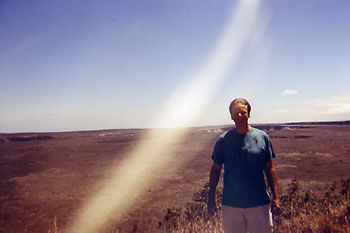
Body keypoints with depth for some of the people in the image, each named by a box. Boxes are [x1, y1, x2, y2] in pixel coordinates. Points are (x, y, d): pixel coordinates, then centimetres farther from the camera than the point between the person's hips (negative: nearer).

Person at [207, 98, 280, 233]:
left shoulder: (262, 137, 2)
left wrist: (276, 197, 1)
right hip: (230, 203, 0)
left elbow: (270, 169, 6)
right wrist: (211, 197, 5)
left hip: (259, 202, 0)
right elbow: (216, 169, 7)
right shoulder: (224, 140, 1)